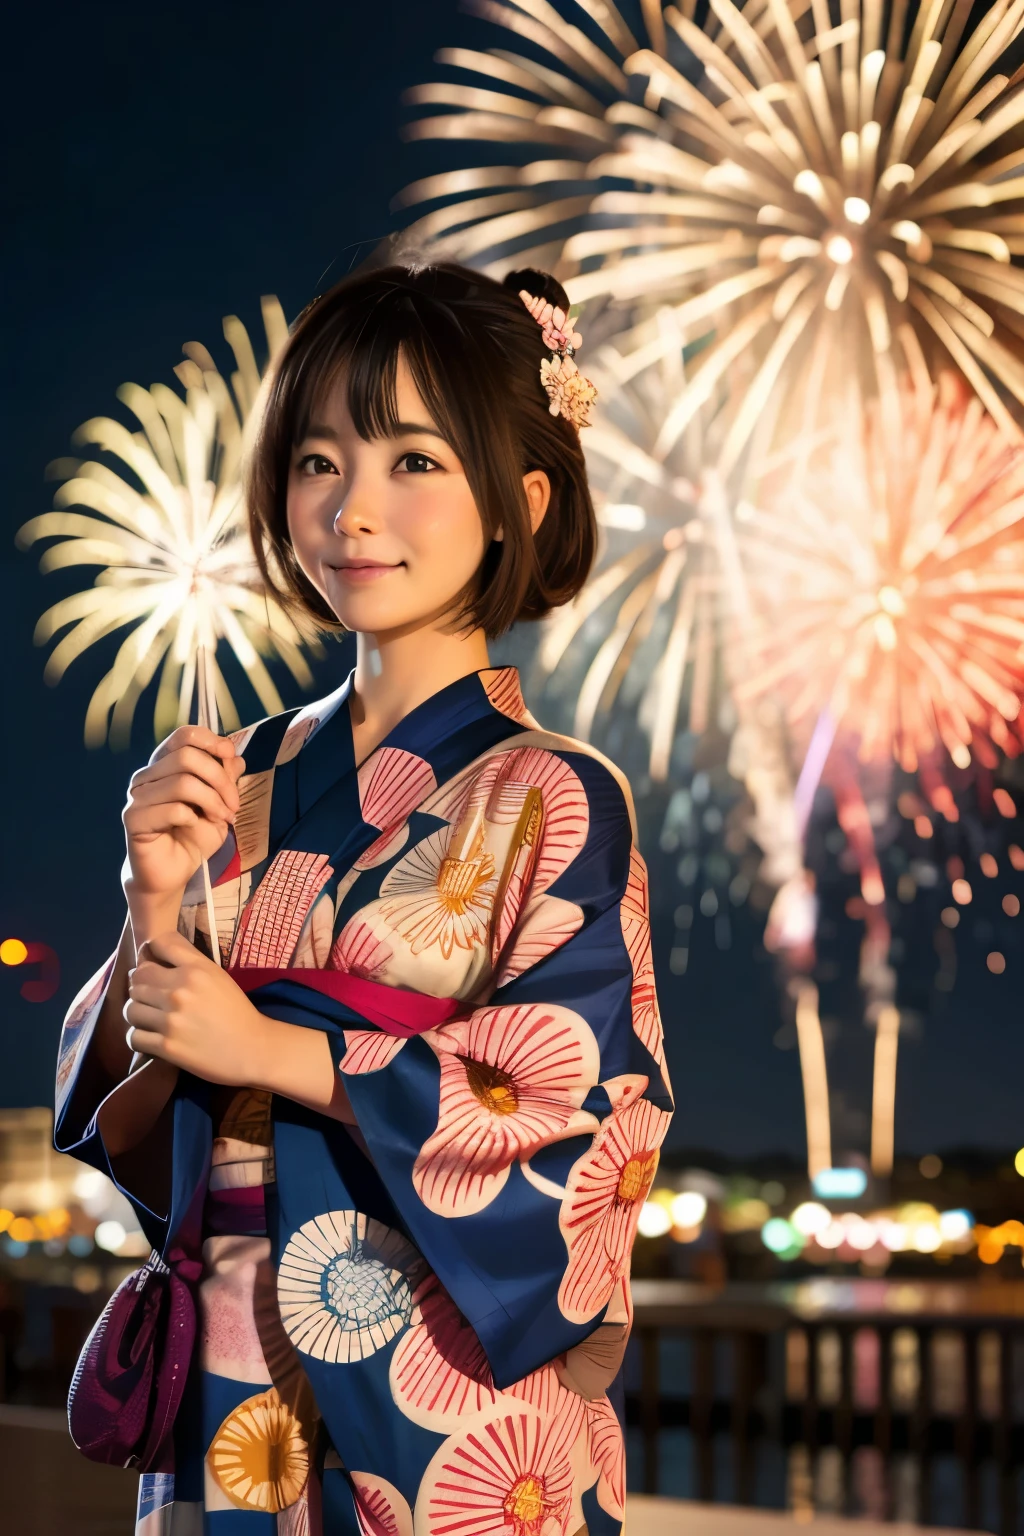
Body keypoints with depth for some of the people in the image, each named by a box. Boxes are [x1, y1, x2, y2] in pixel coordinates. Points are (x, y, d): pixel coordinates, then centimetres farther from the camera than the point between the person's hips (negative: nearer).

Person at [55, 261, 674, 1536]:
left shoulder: (547, 797, -10)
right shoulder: (234, 782, 4)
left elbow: (585, 1113, -16)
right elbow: (123, 1111, 6)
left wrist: (271, 1050, -14)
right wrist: (155, 903, -12)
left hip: (444, 1413, -4)